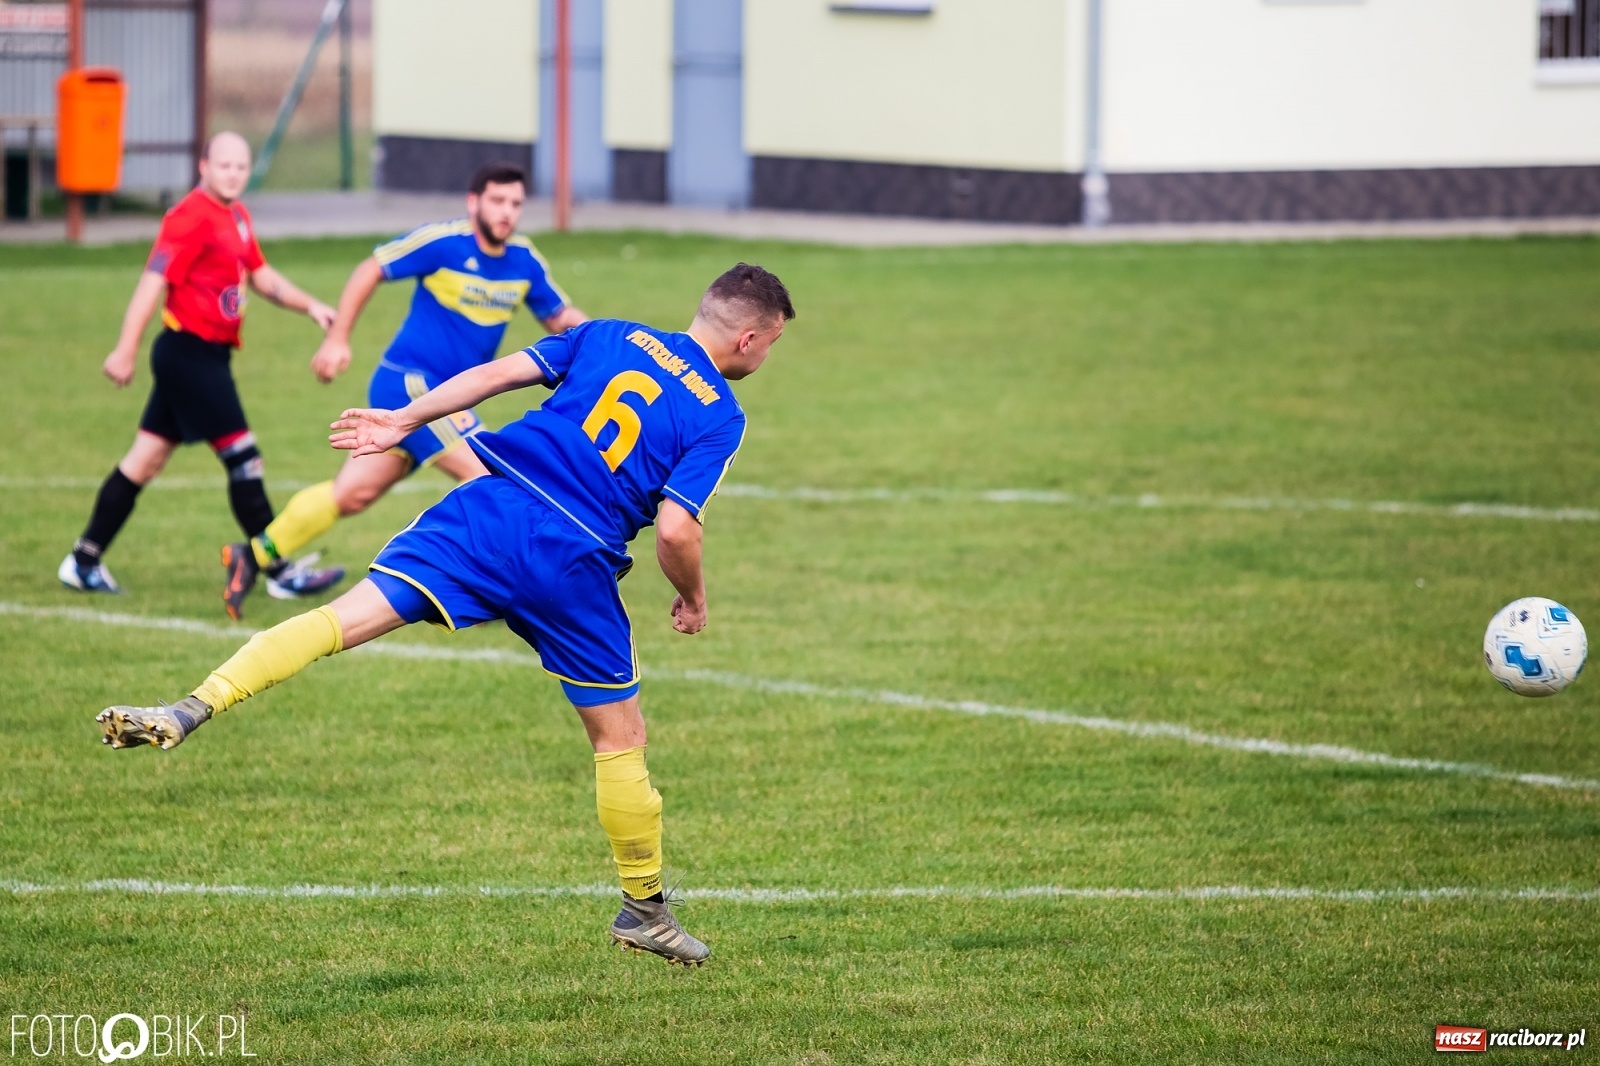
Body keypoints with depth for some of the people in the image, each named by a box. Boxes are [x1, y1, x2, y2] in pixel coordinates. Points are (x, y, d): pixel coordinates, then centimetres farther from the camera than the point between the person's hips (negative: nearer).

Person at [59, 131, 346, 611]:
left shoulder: (236, 217, 14)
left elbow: (262, 277, 25)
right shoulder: (192, 217, -16)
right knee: (243, 457, -6)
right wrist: (126, 350, -23)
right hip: (191, 352, -10)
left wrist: (309, 305, 14)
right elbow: (154, 280, -20)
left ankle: (84, 562, 15)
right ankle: (280, 572, 0)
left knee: (146, 458, 11)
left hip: (205, 356, 10)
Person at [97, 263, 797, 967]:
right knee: (620, 739, 15)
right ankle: (643, 908, 26)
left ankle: (190, 711, -27)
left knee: (345, 619, -8)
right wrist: (692, 598, 11)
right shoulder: (720, 418, 3)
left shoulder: (609, 337, 16)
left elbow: (497, 373, 10)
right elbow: (675, 529, -8)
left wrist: (407, 420, 17)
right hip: (575, 565, -3)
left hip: (486, 510, 3)